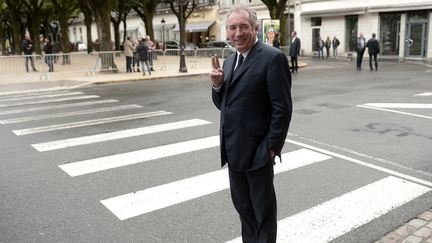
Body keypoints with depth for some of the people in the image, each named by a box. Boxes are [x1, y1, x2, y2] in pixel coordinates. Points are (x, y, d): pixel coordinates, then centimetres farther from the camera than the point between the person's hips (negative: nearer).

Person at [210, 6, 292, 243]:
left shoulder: (272, 58, -14)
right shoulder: (230, 61, 11)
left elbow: (282, 108, -15)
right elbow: (223, 104, 13)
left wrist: (272, 146, -15)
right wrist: (217, 85, -6)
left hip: (257, 149, -8)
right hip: (233, 149, 8)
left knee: (263, 208, 10)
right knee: (242, 204, 21)